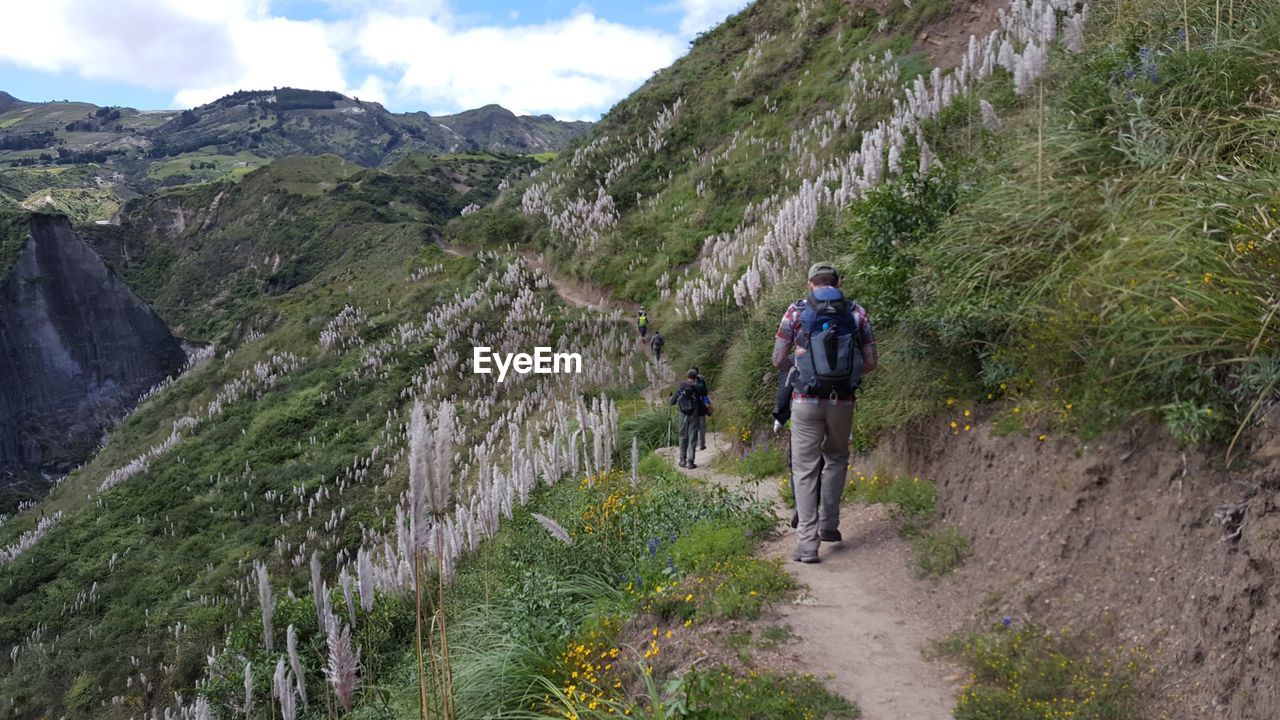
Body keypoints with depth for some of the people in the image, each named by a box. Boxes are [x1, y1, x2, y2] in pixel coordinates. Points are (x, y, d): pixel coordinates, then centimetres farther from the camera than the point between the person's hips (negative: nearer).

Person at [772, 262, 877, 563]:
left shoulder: (796, 312, 0)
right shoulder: (857, 313, 4)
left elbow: (778, 360, -1)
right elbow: (871, 361, 3)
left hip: (806, 401, -1)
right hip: (842, 401, 2)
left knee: (805, 469, 5)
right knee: (836, 458, 25)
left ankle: (807, 543, 1)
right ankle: (828, 524, 22)